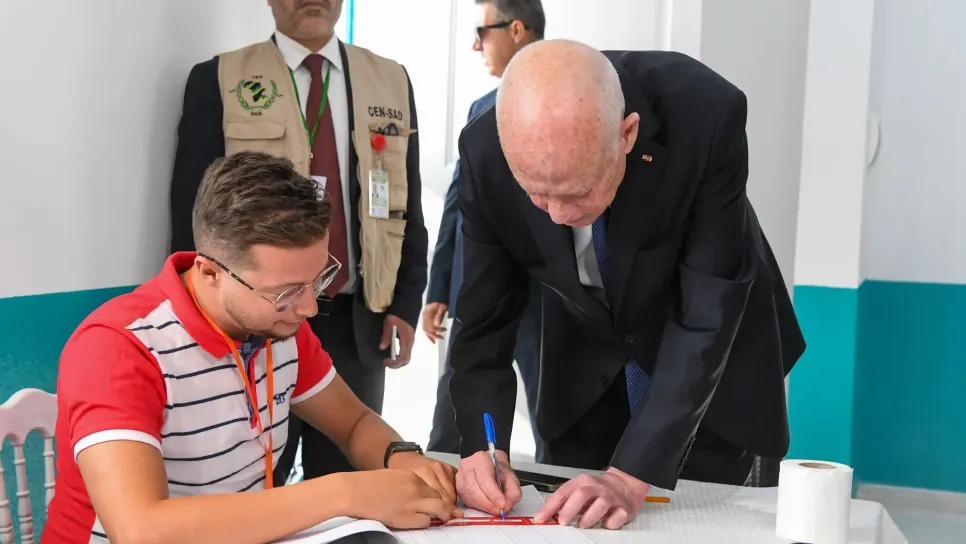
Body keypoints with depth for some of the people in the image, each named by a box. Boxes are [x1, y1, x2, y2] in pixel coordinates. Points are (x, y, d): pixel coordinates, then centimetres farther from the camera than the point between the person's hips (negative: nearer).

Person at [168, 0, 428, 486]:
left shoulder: (391, 81, 8)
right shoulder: (218, 80, 0)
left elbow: (407, 205, 10)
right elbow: (193, 209, -1)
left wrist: (406, 303, 2)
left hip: (358, 322, 3)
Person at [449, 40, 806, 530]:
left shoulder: (707, 117, -34)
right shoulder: (485, 152, -25)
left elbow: (709, 314, -31)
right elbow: (485, 317, -14)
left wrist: (632, 474, -35)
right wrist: (483, 447, -28)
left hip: (712, 358, -2)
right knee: (570, 521, 11)